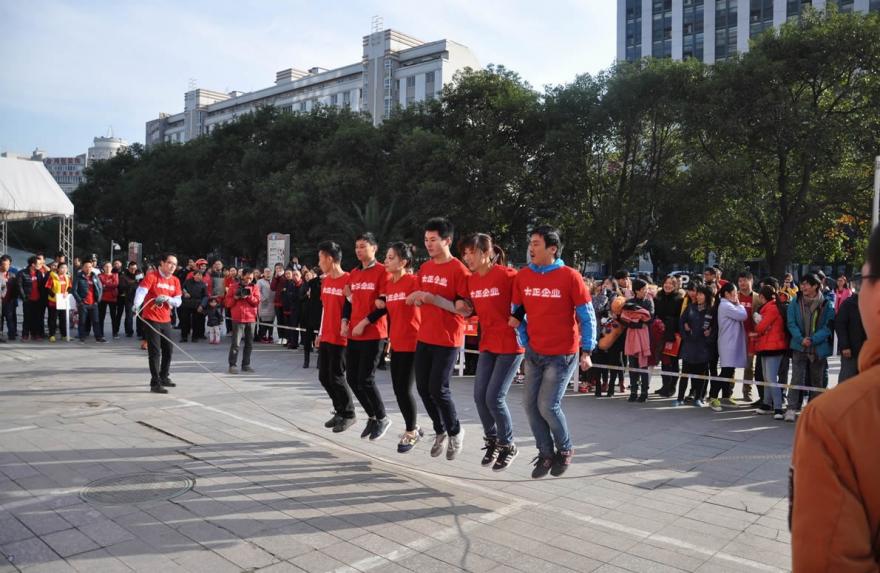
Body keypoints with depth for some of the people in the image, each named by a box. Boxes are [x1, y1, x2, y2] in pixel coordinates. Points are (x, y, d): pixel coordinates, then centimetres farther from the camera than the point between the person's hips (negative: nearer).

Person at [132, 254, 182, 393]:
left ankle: (164, 377, 34)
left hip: (166, 320, 7)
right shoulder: (151, 276, -10)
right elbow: (141, 291, -25)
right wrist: (137, 305, -43)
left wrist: (167, 298, -15)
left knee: (168, 349, 16)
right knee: (155, 351, -7)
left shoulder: (175, 281, 7)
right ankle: (155, 383, -1)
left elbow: (178, 301, 5)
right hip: (151, 319, -7)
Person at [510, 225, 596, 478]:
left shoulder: (570, 277, -13)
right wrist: (526, 343, 5)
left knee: (548, 405, -7)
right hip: (534, 353, 5)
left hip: (562, 354, -5)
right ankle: (546, 453, 23)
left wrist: (586, 351, -11)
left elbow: (587, 316, -9)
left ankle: (565, 450, 20)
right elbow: (518, 313, 11)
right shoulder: (522, 276, -1)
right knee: (530, 403, 4)